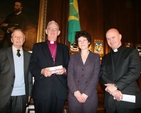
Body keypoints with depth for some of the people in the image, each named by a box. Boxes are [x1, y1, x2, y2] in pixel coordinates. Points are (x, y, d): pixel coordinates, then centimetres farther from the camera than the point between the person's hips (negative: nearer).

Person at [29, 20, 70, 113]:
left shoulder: (64, 48, 14)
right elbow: (32, 66, 2)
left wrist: (64, 70, -12)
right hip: (42, 90, -1)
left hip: (60, 91, 2)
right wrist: (42, 71, -16)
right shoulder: (37, 46, 10)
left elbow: (69, 66, 9)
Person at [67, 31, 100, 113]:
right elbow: (70, 76, 1)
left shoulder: (96, 57, 6)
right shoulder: (73, 57, 9)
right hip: (74, 95, 1)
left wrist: (86, 94, -11)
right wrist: (76, 92, -12)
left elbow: (95, 76, -2)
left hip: (90, 95, -1)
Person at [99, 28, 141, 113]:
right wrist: (112, 89, -14)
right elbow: (102, 75, 3)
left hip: (129, 99, -3)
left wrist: (116, 86, -16)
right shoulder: (105, 58, 15)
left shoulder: (132, 52, 3)